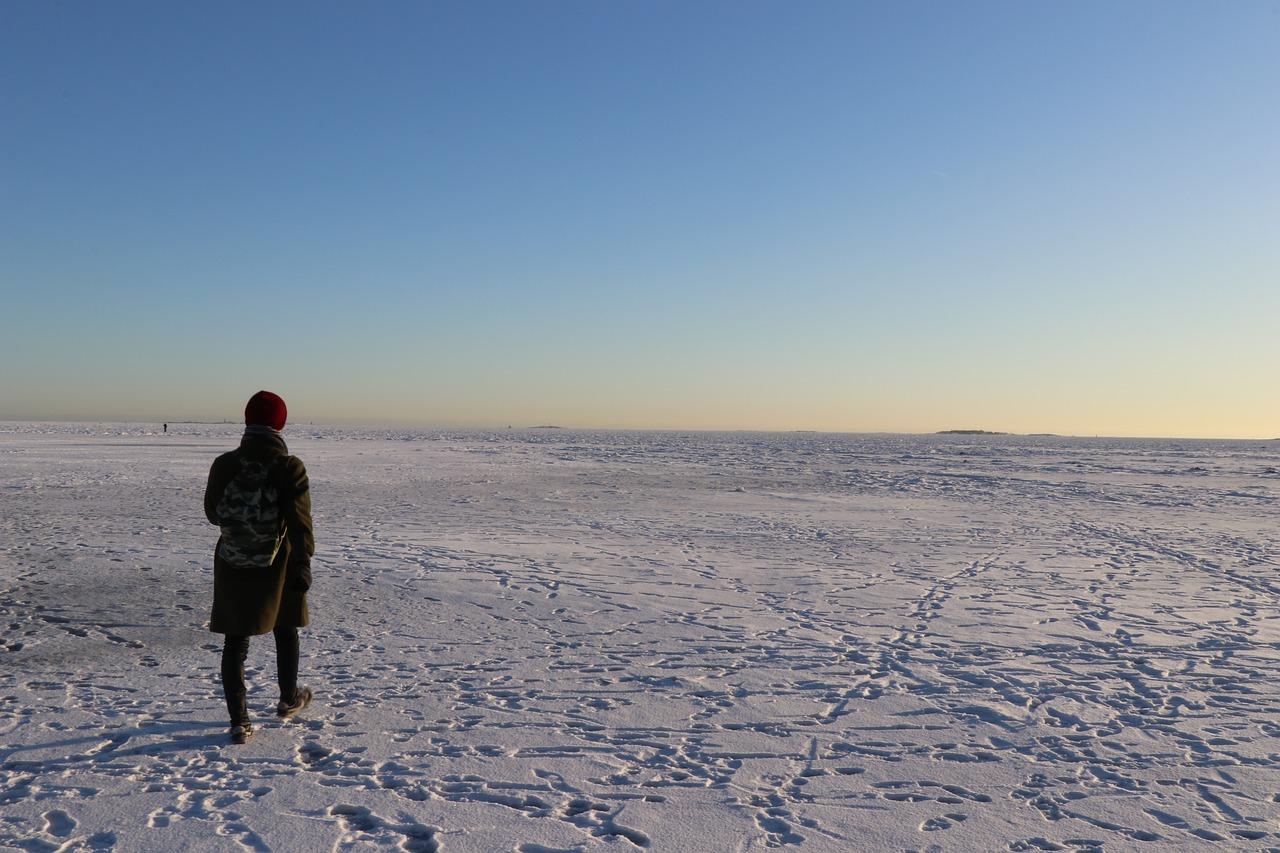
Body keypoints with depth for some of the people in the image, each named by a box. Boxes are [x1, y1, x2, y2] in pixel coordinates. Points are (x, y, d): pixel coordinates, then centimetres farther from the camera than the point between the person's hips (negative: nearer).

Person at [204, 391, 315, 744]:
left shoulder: (223, 465, -7)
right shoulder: (290, 468, -15)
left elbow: (212, 513, 6)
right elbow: (300, 523, -18)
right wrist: (303, 566, -14)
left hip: (232, 567, 1)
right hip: (278, 567, -1)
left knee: (235, 641, 8)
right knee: (284, 629, 21)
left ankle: (239, 721, 5)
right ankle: (289, 699, 38)